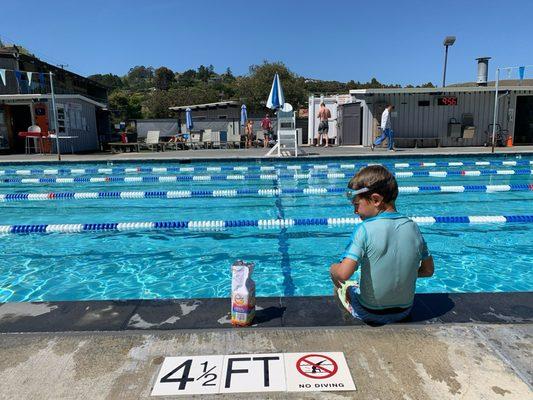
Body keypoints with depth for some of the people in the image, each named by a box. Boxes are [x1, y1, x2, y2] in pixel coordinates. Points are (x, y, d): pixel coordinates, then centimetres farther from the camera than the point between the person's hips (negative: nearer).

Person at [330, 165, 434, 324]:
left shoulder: (365, 229, -24)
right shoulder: (413, 227, -7)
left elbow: (343, 274, -33)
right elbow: (428, 270, 4)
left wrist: (333, 269, -12)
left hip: (369, 314, -5)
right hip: (405, 311, 5)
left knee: (342, 285, 23)